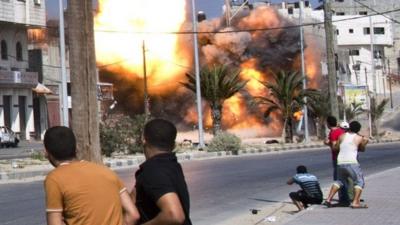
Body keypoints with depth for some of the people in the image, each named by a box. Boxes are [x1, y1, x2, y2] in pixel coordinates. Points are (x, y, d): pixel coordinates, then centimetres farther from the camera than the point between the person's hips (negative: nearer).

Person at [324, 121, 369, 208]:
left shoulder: (342, 136, 12)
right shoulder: (359, 138, 6)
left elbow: (336, 148, 15)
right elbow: (362, 149, 20)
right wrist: (364, 142, 36)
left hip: (340, 162, 5)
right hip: (351, 162, -5)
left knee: (340, 181, 23)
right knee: (359, 181, 4)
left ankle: (329, 199, 14)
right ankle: (355, 202, -11)